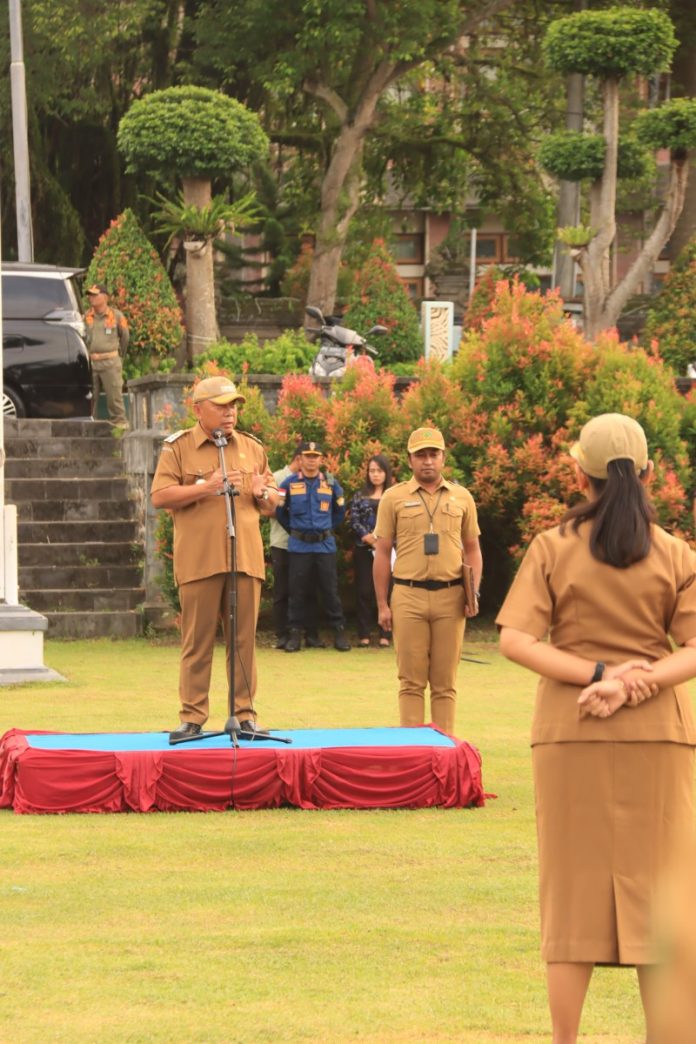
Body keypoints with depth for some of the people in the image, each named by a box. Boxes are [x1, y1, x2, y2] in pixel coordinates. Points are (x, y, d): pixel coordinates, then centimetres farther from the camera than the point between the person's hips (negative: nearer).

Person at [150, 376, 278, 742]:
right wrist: (206, 487, -13)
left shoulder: (252, 448, 15)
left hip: (245, 558, 3)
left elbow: (271, 502, 20)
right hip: (199, 560, -3)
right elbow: (160, 496, -6)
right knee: (197, 641, -2)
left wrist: (262, 493, -3)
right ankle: (192, 718, 1)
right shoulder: (178, 448, 3)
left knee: (244, 639, 3)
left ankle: (244, 714, 7)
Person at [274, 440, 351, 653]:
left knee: (330, 589, 0)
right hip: (299, 545, 0)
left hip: (325, 545, 0)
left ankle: (339, 631, 5)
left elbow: (340, 511, 18)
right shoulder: (289, 484, 2)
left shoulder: (330, 483, 6)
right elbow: (280, 511, 12)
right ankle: (295, 633, 6)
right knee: (297, 590, 1)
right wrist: (293, 529, 11)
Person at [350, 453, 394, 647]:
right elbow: (354, 521, 2)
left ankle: (385, 635, 0)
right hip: (364, 550, 1)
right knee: (364, 591, 0)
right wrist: (367, 536, -13)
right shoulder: (360, 497, 11)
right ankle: (364, 634, 3)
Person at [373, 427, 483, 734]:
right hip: (408, 597, -1)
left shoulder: (461, 498, 12)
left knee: (445, 680, 3)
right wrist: (382, 605, 1)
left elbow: (472, 549, 17)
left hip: (450, 597, 1)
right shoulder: (394, 498, 6)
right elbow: (382, 553, 6)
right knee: (411, 679, -1)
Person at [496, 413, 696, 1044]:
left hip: (570, 732, 0)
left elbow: (515, 640, -12)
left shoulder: (552, 549, -3)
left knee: (574, 885, 6)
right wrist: (638, 680, -17)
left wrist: (597, 674, -16)